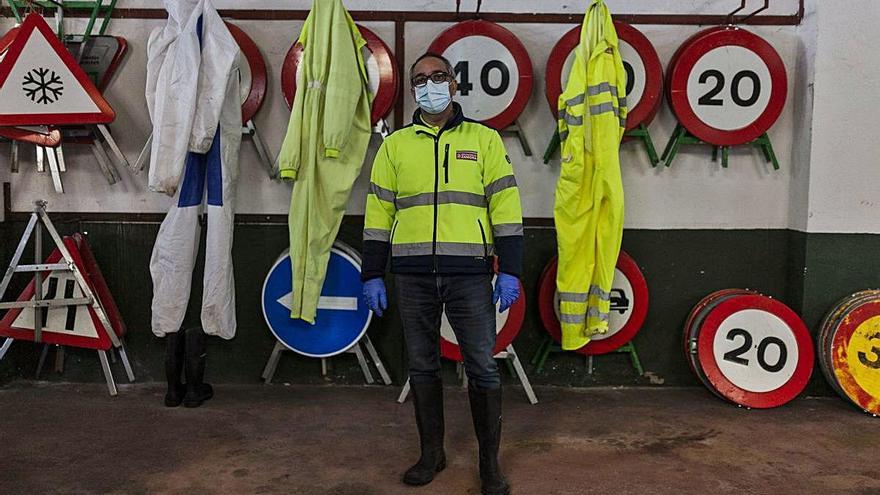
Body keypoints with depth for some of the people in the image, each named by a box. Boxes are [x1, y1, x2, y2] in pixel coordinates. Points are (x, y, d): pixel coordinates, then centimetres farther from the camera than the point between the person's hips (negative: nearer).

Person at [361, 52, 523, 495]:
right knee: (422, 366, 10)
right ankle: (432, 453, 26)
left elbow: (506, 208, 3)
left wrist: (509, 271, -5)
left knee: (482, 368, 1)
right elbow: (378, 213, 11)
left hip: (469, 273, -2)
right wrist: (372, 274, 5)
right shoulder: (395, 145, 12)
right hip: (413, 275, 2)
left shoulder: (484, 139, 7)